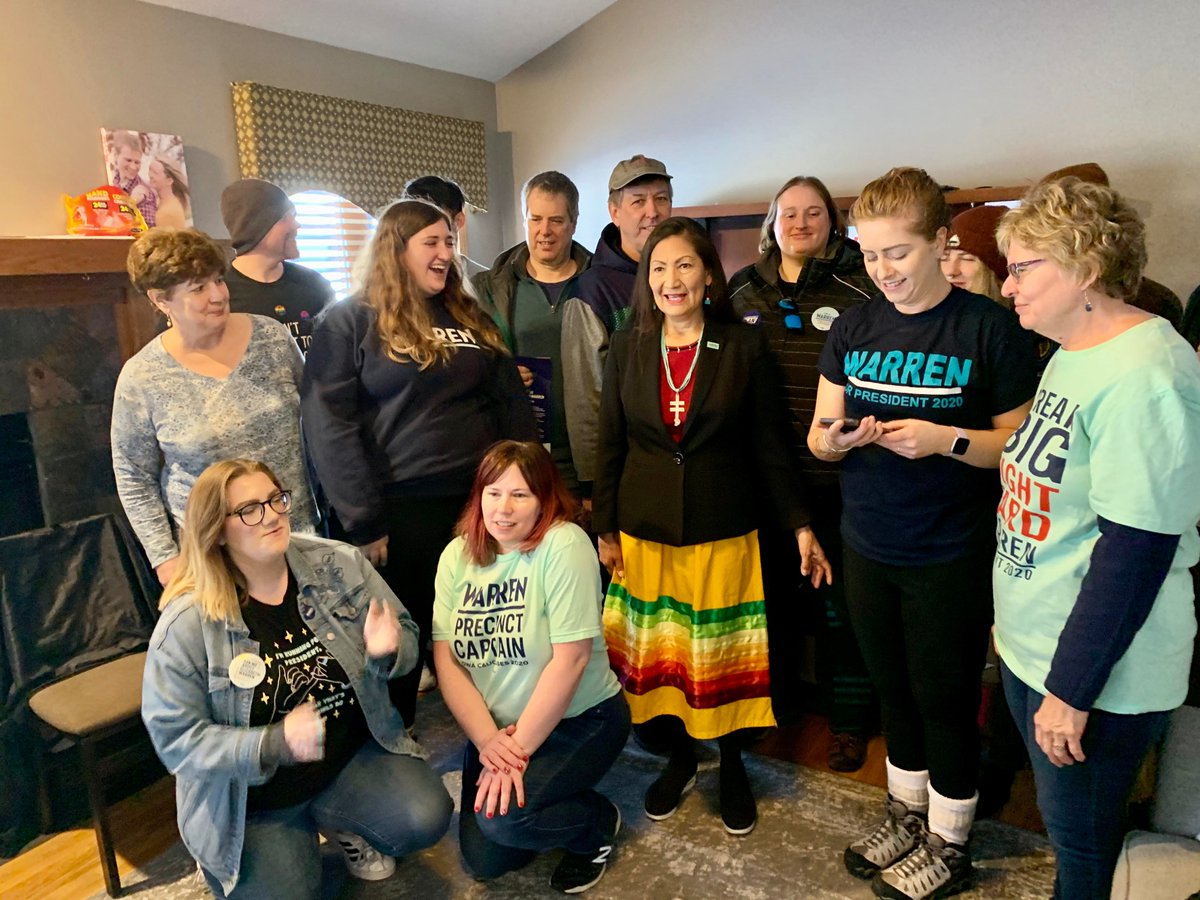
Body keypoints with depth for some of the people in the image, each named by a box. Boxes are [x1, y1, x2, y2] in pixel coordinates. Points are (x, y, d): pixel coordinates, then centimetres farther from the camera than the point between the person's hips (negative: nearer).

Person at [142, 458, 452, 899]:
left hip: (352, 754, 2)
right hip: (253, 798, -1)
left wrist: (386, 652, -26)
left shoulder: (339, 564, -9)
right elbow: (176, 739, -14)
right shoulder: (186, 624, -17)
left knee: (427, 818, -20)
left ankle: (340, 823, 13)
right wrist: (275, 743, -29)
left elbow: (406, 638, -1)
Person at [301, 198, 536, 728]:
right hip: (398, 515, -4)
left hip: (478, 505, 5)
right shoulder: (347, 322, -4)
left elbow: (513, 406, 12)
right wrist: (363, 523, -14)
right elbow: (330, 426, -11)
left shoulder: (470, 318, 12)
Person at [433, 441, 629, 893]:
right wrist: (489, 741, -17)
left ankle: (598, 824, 5)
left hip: (579, 719, -5)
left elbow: (570, 658, -23)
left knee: (500, 818, -24)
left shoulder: (563, 545, -20)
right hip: (494, 726, 5)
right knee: (484, 860, 1)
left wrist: (518, 748, -19)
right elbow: (447, 660, -6)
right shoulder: (457, 555, -4)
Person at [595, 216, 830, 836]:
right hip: (645, 529, 2)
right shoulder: (627, 347, 2)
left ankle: (732, 766, 30)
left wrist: (799, 524, -3)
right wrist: (604, 529, 4)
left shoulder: (743, 347, -4)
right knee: (658, 652, 11)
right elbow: (611, 443, 5)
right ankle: (680, 757, 34)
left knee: (723, 654, 7)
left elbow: (770, 444, -1)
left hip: (723, 529, -2)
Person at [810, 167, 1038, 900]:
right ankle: (907, 812, 40)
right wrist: (832, 437, -16)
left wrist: (947, 439, -24)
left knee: (945, 697, 9)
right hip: (868, 547, 4)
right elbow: (819, 440, 6)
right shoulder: (854, 326, 3)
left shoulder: (990, 327, -10)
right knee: (893, 687, 18)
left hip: (950, 556, -4)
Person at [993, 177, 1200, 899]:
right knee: (1063, 819, 25)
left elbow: (1136, 550, -25)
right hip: (1031, 643, 9)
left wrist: (1071, 691, -20)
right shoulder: (1074, 353, 7)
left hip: (1093, 673, -8)